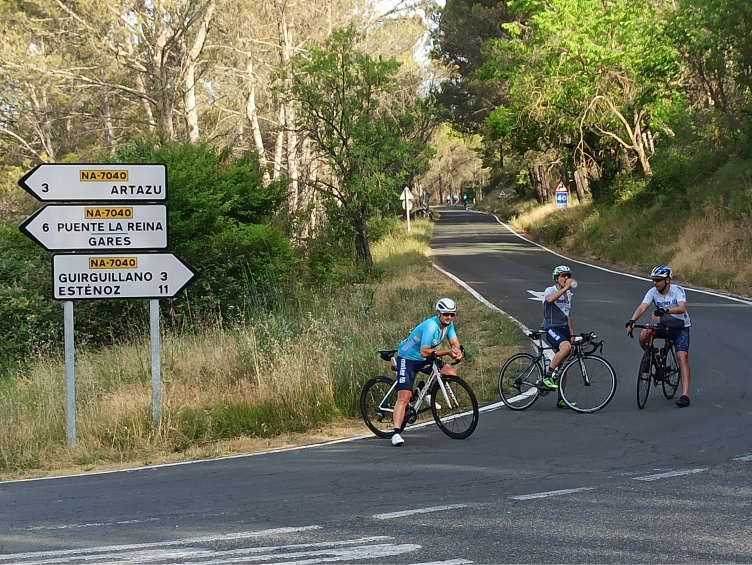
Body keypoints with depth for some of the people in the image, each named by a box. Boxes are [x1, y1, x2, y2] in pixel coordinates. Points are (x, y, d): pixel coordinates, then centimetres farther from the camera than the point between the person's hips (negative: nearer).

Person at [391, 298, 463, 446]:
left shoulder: (449, 324, -5)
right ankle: (396, 433, -23)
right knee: (404, 396, -18)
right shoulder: (431, 326, -30)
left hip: (424, 360, 7)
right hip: (408, 358, -7)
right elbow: (424, 352, -33)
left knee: (451, 373, -10)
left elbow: (454, 342, -5)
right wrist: (448, 352, -32)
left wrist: (456, 351, -29)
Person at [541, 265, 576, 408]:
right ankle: (547, 376, -26)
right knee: (566, 347, -36)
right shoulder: (550, 290, -7)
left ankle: (561, 399, 15)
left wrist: (572, 334, 21)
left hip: (564, 329, 8)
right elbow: (549, 299, -33)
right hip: (551, 328, -8)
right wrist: (565, 288, -33)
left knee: (562, 365, 9)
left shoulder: (568, 294, 18)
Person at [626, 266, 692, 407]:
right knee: (644, 335, -27)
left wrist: (664, 310, -52)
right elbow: (642, 307, -22)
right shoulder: (653, 292, -9)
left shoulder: (677, 290, -19)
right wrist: (632, 321, -41)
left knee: (682, 358, -19)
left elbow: (681, 308, -36)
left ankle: (685, 395, -23)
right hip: (663, 326, 4)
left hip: (680, 328, -4)